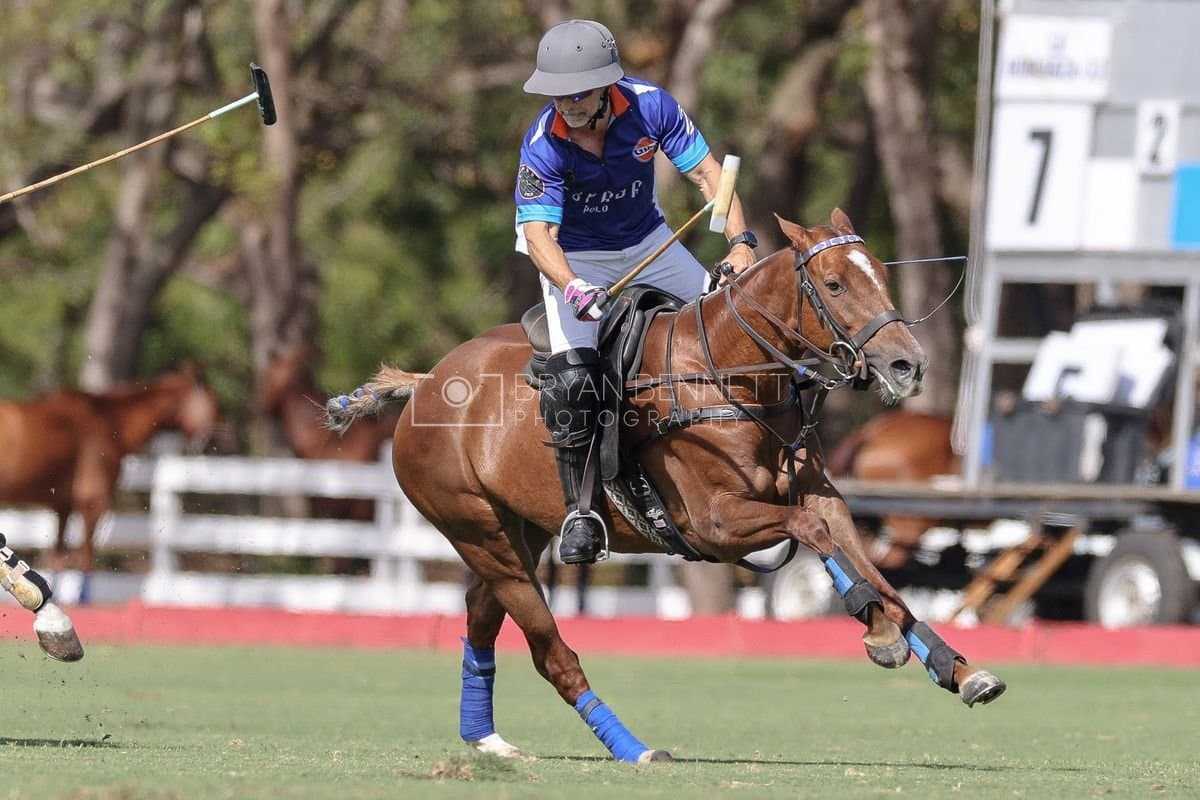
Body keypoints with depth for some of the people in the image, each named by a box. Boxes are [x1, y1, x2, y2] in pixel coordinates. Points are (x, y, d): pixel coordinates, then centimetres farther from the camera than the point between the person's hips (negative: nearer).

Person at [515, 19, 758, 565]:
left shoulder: (650, 106, -20)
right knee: (573, 374, -23)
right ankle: (580, 509, -13)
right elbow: (537, 231, -31)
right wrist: (573, 288, -50)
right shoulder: (543, 146, -27)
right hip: (573, 258, -3)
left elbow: (706, 173, -13)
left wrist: (740, 241, -27)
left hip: (647, 243, 3)